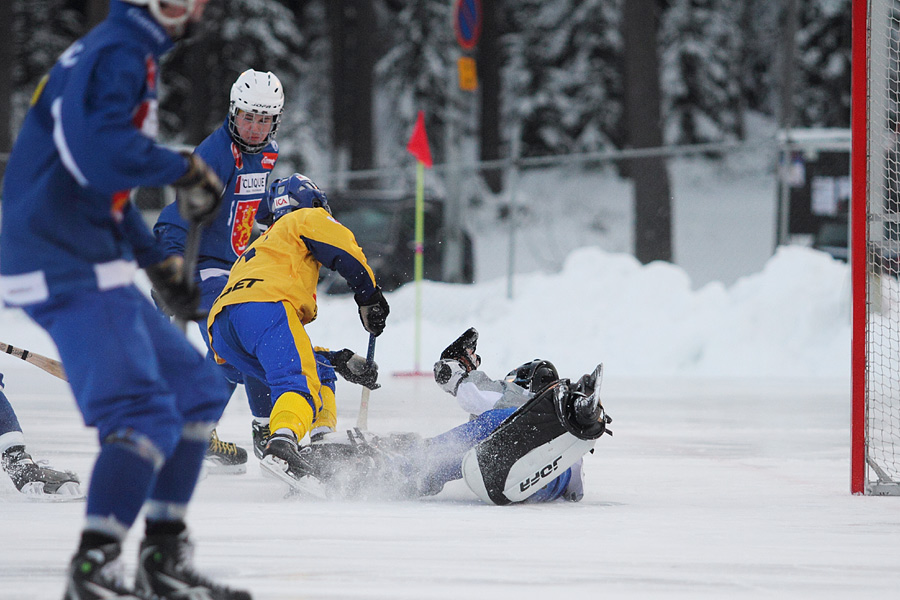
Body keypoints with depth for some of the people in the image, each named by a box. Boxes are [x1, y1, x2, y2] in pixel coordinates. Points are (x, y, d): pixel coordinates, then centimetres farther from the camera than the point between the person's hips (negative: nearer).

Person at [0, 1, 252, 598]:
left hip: (94, 269, 11)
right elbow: (97, 150, -31)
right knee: (145, 412, -18)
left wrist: (158, 260, 24)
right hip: (71, 269, -11)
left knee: (198, 390, 14)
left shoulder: (135, 58, 21)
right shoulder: (116, 54, -12)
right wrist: (185, 169, -18)